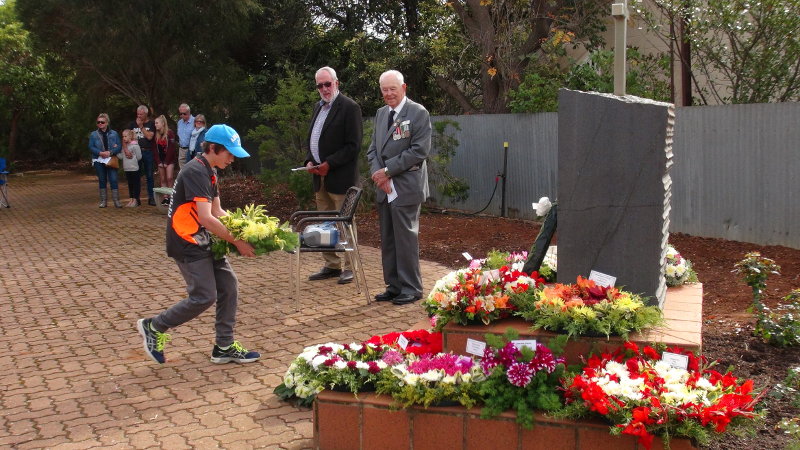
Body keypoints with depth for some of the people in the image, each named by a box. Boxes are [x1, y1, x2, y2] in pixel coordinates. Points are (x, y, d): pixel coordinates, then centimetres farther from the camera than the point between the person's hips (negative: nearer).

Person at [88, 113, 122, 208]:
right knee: (102, 181, 8)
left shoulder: (114, 134, 5)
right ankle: (103, 201, 15)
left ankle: (116, 201, -4)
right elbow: (91, 147, -1)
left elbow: (119, 147, 0)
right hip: (99, 160, 1)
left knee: (113, 180, -8)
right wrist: (100, 153, -16)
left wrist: (110, 152, -16)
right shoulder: (93, 135, 6)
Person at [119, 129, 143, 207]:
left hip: (134, 168, -7)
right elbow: (121, 157, 7)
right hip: (127, 169, 7)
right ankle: (132, 199, 17)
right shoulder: (124, 146, 11)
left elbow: (139, 157, -10)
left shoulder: (135, 146, -11)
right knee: (130, 184, 11)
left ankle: (135, 200, 2)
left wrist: (132, 159, 2)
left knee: (136, 184, -1)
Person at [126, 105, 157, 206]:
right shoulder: (132, 124, 9)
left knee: (149, 176, 2)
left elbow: (149, 136, -11)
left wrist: (141, 126, -8)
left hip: (148, 152, -2)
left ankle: (151, 197, 7)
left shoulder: (151, 124, 3)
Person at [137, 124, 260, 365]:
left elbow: (217, 211, 14)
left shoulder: (209, 172, 12)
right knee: (204, 297, -8)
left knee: (229, 285, 4)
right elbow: (206, 218, -27)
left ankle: (224, 347, 12)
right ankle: (153, 327, 10)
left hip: (203, 242, 10)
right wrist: (237, 242, -22)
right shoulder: (195, 172, -20)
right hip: (188, 244, -10)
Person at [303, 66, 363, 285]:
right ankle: (331, 265, 19)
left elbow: (353, 146, -13)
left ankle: (349, 267, 7)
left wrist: (329, 164, -16)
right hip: (320, 176, 8)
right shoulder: (318, 106, 17)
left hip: (340, 177, -8)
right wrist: (309, 161, 5)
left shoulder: (349, 107, -8)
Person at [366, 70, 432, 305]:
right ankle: (393, 286, 20)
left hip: (406, 187, -7)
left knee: (406, 238, -2)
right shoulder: (381, 113, 15)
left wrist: (388, 171, -14)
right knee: (388, 240, 11)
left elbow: (419, 150, -14)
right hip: (384, 188, 7)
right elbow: (373, 149, 15)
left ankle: (411, 288, 8)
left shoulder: (418, 113, -7)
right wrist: (377, 173, -5)